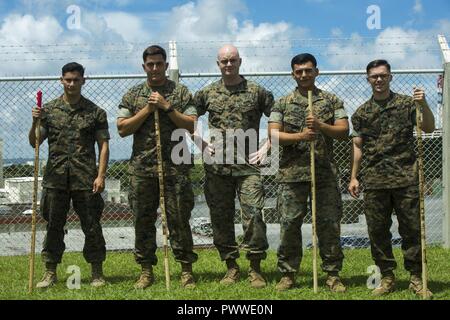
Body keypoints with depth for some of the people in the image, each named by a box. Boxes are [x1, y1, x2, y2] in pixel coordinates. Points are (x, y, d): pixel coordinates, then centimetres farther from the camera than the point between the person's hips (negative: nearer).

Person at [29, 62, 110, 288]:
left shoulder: (95, 112, 5)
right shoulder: (49, 109, 8)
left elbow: (103, 145, 3)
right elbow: (34, 142, 9)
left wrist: (101, 175, -7)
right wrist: (35, 124, -11)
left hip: (85, 178, -1)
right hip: (55, 178, 2)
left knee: (91, 225, 2)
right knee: (53, 225, 7)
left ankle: (97, 272, 12)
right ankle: (50, 272, 16)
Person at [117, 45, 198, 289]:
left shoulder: (181, 93, 6)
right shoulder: (132, 95, 11)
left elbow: (191, 126, -3)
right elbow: (122, 129, 2)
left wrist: (167, 107, -10)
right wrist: (147, 109, -6)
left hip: (175, 167, -2)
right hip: (142, 168, 2)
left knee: (179, 220, 0)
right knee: (143, 221, 5)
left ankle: (186, 270, 8)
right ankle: (146, 271, 16)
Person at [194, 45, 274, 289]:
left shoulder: (257, 92, 4)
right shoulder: (207, 93, 9)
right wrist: (202, 144, 7)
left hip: (247, 165, -2)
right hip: (216, 167, 2)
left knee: (253, 214, -10)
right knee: (221, 217, 6)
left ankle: (255, 269, 2)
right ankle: (231, 267, 18)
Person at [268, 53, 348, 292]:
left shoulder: (332, 101, 10)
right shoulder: (282, 103, 9)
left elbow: (344, 131, 1)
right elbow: (273, 134, -1)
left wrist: (321, 126, -16)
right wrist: (300, 136, -15)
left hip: (325, 173, 0)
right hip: (292, 173, 0)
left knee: (330, 224, 1)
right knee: (289, 224, 1)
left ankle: (333, 274, 10)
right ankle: (287, 274, 12)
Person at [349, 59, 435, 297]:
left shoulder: (406, 103, 5)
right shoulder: (362, 112, 11)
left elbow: (429, 128, -4)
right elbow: (358, 146, 13)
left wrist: (424, 104, -19)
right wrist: (353, 177, 9)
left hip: (406, 179, -2)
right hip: (374, 181, 2)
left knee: (412, 229, 0)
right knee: (377, 232, 5)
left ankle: (416, 278, 10)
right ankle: (387, 277, 17)